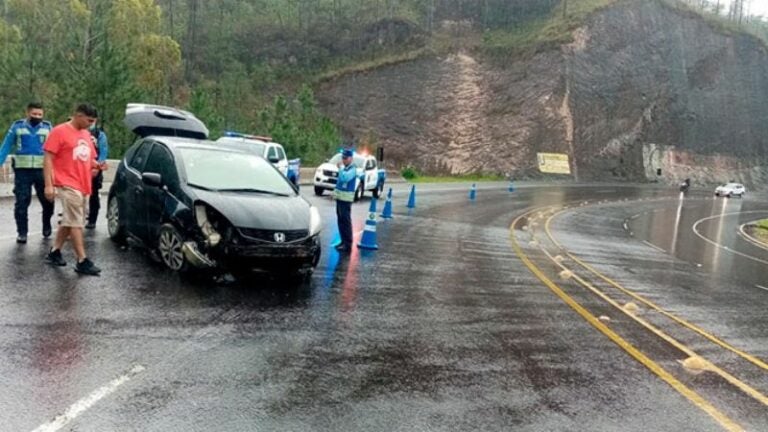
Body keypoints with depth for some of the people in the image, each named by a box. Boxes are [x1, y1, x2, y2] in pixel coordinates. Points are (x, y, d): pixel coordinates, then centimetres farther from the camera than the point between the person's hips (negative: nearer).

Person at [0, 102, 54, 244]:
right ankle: (22, 232, 8)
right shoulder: (17, 126, 4)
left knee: (47, 200, 5)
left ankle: (47, 226, 28)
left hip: (42, 169, 1)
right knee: (22, 202, 2)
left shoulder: (47, 127, 6)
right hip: (22, 170, 0)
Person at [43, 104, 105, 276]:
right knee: (76, 222, -8)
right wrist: (48, 184, -16)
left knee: (69, 221, 15)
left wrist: (97, 165, 2)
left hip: (83, 186, 8)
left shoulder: (86, 134, 15)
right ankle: (82, 262, -5)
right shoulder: (59, 131, -7)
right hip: (67, 185, -8)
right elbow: (48, 159, -10)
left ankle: (54, 252, 29)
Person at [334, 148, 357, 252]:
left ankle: (348, 244, -6)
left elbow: (345, 178, -30)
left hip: (346, 198, -9)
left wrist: (340, 168, -21)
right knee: (341, 221, 13)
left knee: (346, 221, -8)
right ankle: (344, 241, 22)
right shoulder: (344, 168, 16)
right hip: (340, 197, 9)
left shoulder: (352, 169, -12)